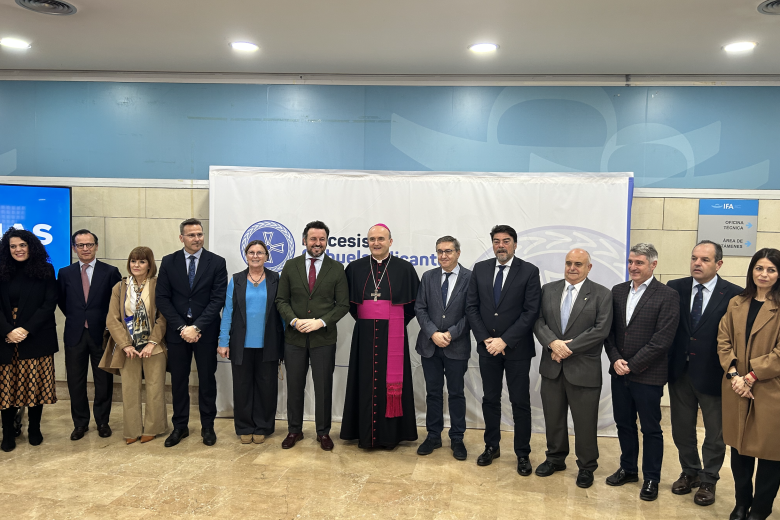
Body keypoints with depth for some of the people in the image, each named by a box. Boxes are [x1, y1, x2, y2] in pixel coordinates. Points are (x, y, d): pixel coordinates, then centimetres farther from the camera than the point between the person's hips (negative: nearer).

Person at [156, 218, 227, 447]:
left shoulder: (217, 262, -3)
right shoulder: (168, 262, 2)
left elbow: (218, 299, -8)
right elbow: (162, 298, -1)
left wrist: (197, 327, -15)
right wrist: (182, 327, -10)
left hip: (205, 332, -1)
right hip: (177, 331, 2)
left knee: (207, 380, 7)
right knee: (178, 381, 9)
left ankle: (208, 426, 19)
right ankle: (180, 426, 22)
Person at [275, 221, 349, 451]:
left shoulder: (337, 268, 0)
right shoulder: (291, 266, 4)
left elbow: (343, 304, -2)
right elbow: (281, 300, 5)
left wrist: (320, 322, -14)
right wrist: (294, 320, -13)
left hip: (324, 338, -1)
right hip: (294, 337, 1)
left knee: (324, 387, 7)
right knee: (294, 386, 11)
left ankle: (323, 432, 23)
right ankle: (294, 430, 27)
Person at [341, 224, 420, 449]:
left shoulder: (404, 268, -1)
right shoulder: (354, 268, 5)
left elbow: (415, 301, 6)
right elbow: (348, 300, 14)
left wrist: (400, 321, 3)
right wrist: (362, 319, 7)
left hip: (393, 334, -2)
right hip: (364, 334, 2)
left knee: (391, 382, 3)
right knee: (365, 382, 5)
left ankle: (390, 433, 14)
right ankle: (366, 433, 15)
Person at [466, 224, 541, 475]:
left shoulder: (529, 271, -6)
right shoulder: (480, 269, 4)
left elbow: (531, 312, -12)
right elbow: (471, 307, 3)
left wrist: (505, 340, -16)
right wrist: (485, 339, -8)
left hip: (517, 348, -3)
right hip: (487, 346, 3)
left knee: (520, 402, 6)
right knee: (490, 399, 13)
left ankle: (523, 454, 19)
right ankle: (492, 446, 29)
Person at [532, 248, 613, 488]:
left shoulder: (602, 294, -4)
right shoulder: (548, 290, 7)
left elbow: (601, 330, -13)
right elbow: (538, 321, 1)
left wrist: (569, 348, -16)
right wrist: (553, 343, -17)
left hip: (584, 369, -3)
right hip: (552, 367, 4)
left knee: (585, 422, 6)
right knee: (553, 417, 15)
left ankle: (586, 466, 25)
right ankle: (555, 458, 34)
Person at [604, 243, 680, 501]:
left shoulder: (667, 296, -10)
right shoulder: (618, 291, 6)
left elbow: (663, 339, -15)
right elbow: (609, 329, 6)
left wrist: (632, 364, -14)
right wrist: (615, 359, -8)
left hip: (648, 375, -5)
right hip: (619, 372, 5)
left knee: (651, 429, 9)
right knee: (624, 424, 17)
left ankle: (651, 479, 25)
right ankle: (628, 469, 35)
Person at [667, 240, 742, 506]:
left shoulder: (734, 294, -10)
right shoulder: (675, 288, -2)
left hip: (712, 375, -3)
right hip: (680, 372, 3)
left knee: (715, 433, 13)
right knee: (681, 429, 17)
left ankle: (708, 481, 33)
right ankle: (690, 472, 39)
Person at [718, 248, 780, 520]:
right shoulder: (736, 304, 9)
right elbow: (724, 341, 4)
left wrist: (750, 377, -15)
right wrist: (733, 374, -9)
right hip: (737, 390, 4)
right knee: (739, 447, 12)